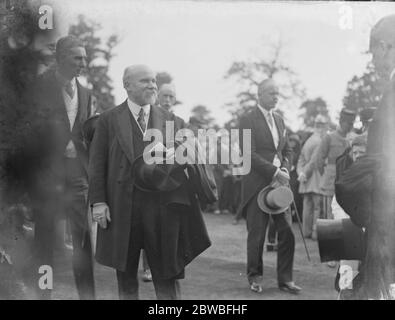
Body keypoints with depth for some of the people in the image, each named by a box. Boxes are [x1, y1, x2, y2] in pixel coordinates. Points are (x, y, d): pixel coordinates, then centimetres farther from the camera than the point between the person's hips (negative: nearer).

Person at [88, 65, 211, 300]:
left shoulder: (169, 119, 10)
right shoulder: (109, 120, 4)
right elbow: (97, 163, 0)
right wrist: (98, 201, -7)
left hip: (164, 205, 1)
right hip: (122, 207, -1)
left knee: (167, 273, 4)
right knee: (126, 273, 11)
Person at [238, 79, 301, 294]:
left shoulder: (279, 120, 17)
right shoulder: (248, 120, -5)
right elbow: (249, 154, -14)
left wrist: (285, 169, 0)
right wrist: (274, 171, -17)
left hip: (279, 183, 6)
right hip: (258, 184, -6)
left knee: (287, 233, 1)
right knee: (256, 234, 1)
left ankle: (285, 279, 11)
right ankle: (255, 277, 16)